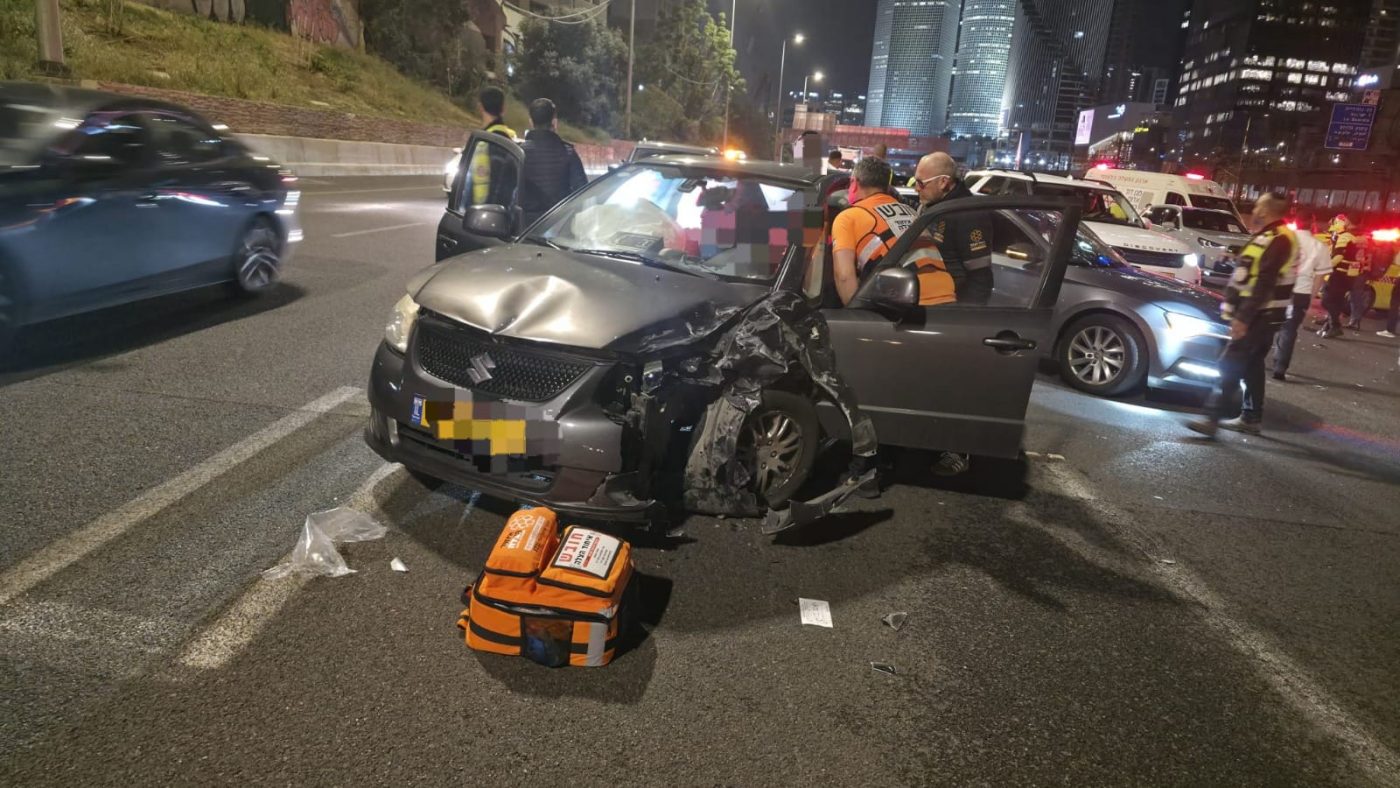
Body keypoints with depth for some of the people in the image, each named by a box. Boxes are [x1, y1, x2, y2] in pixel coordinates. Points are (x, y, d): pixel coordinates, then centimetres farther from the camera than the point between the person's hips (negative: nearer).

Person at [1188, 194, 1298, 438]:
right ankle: (1252, 418, 22)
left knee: (1231, 364, -13)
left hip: (1260, 315, -10)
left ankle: (1212, 418, -15)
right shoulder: (1274, 237, 16)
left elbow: (1264, 284, -24)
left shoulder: (1277, 240, -18)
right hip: (1263, 314, 10)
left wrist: (1243, 317, -25)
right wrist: (1241, 313, 21)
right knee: (1252, 365, 15)